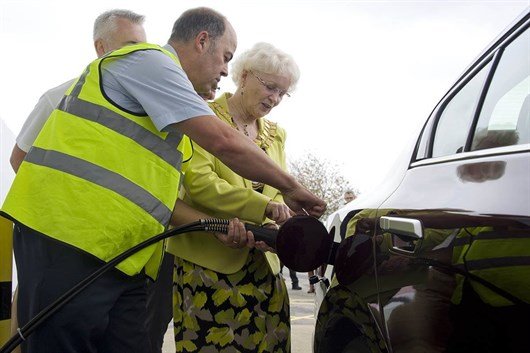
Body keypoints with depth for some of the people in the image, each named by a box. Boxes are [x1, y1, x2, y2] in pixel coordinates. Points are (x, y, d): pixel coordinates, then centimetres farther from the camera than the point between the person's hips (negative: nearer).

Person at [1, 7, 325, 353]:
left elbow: (150, 191, 19)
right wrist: (291, 187, -2)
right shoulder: (150, 59, -5)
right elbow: (225, 142, -13)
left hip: (116, 256, 10)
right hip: (69, 237, -10)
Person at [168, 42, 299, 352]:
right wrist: (263, 207, -24)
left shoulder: (277, 134, 17)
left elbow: (278, 194, 13)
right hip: (206, 260, -5)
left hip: (262, 265, 5)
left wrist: (271, 228, -10)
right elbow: (199, 182, -15)